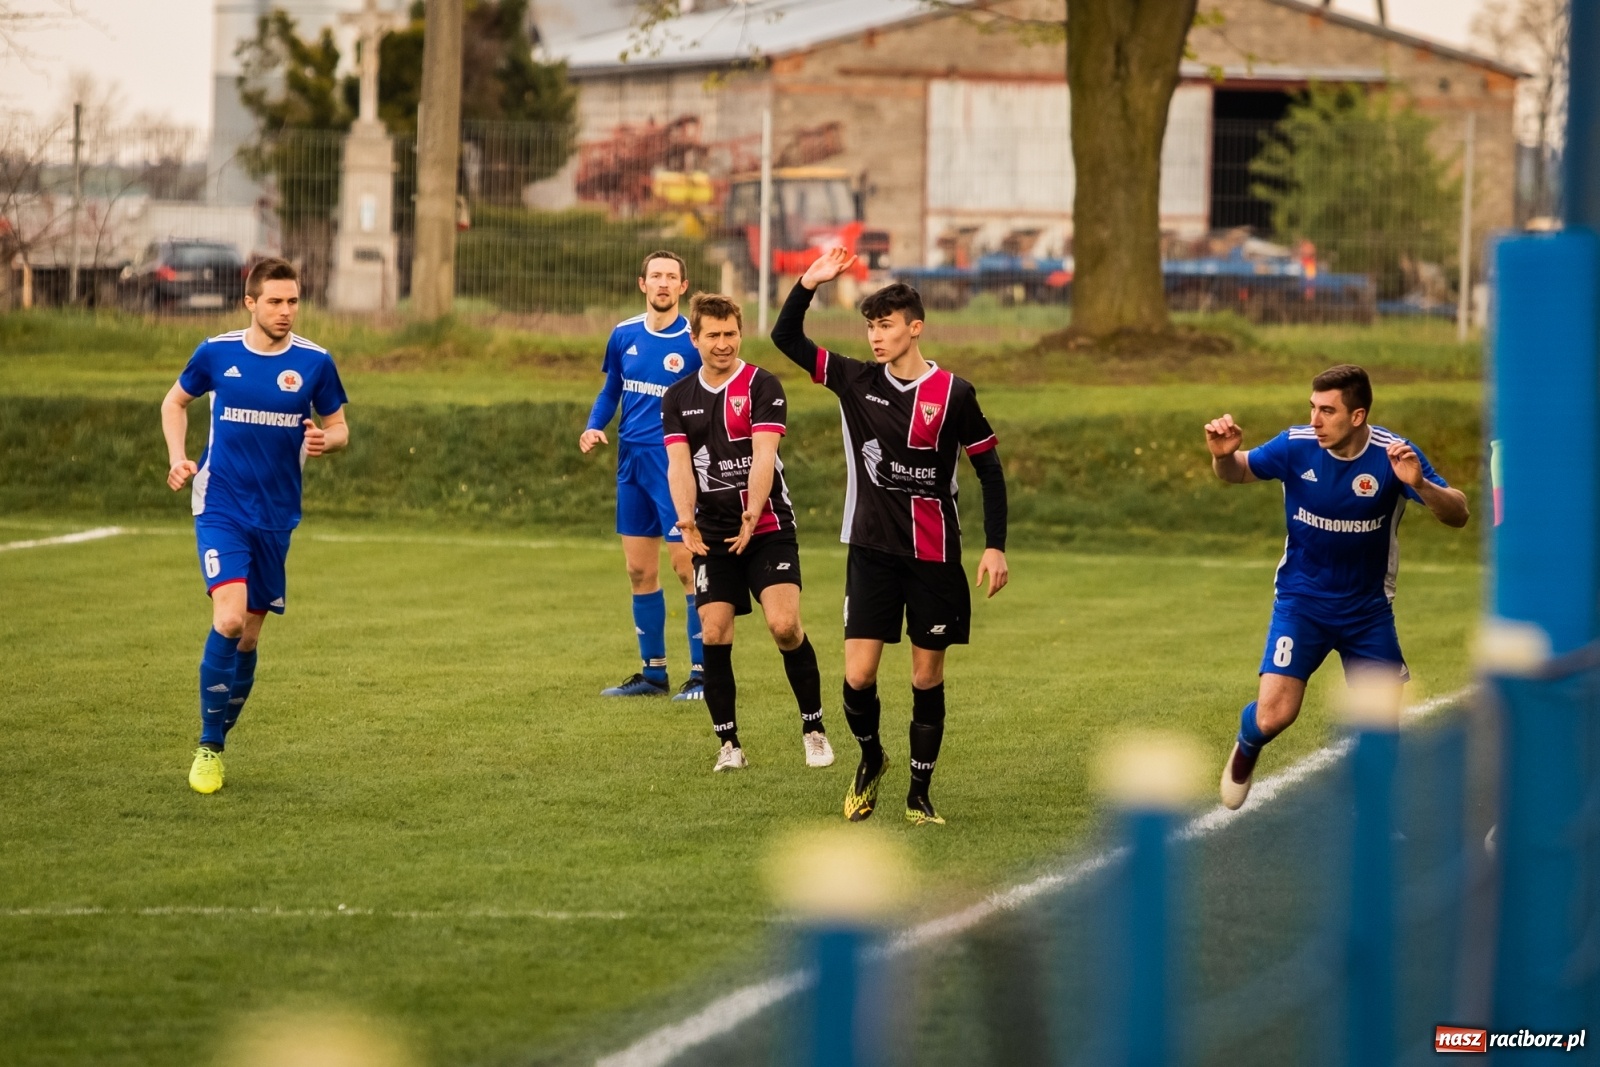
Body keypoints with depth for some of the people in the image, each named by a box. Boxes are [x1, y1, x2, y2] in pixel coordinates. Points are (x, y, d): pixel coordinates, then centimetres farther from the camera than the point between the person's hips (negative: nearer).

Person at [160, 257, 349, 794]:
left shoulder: (314, 362, -2)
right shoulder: (216, 353, -3)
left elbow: (338, 427, 9)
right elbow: (176, 401, 14)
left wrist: (325, 441, -15)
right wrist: (178, 458, -1)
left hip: (276, 516, 2)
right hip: (221, 507, -2)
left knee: (248, 635, 8)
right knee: (229, 618, -20)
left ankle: (217, 740, 27)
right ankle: (208, 747, -7)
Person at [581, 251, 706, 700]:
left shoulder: (695, 341, -7)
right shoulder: (625, 335, 7)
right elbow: (611, 390, 18)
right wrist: (594, 428, 0)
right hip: (630, 462, 6)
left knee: (687, 564, -7)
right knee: (639, 570, 9)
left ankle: (702, 674, -2)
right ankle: (653, 672, 18)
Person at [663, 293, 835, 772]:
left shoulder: (763, 387, -4)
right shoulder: (678, 399, 8)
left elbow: (763, 456, -15)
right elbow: (679, 463, -3)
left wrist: (752, 514, -31)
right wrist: (686, 517, -22)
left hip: (768, 529, -3)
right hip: (712, 535, 3)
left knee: (785, 625, -16)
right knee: (714, 635, -5)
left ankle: (814, 729, 0)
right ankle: (728, 744, 5)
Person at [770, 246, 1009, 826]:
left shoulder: (953, 394, -6)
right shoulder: (856, 382, 2)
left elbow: (990, 471, 1)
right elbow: (785, 338, 3)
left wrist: (995, 547, -5)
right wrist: (809, 283, -11)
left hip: (934, 556, -2)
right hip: (872, 550, 2)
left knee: (928, 677, 4)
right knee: (858, 676, -7)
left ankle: (919, 794, 15)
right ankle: (870, 758, 22)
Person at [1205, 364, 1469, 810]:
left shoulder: (1393, 455, -18)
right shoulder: (1296, 446, -15)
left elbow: (1457, 515, -20)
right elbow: (1238, 472, -1)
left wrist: (1419, 484, -41)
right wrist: (1223, 454, -26)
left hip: (1368, 609, 1)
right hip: (1301, 601, 0)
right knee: (1273, 716, -15)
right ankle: (1246, 747, 22)